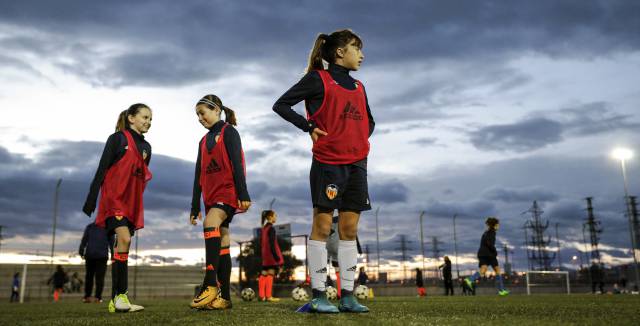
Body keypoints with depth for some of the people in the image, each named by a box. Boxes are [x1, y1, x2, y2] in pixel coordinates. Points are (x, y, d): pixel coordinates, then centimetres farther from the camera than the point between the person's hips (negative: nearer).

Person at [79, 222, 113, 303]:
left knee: (89, 276, 8)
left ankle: (87, 296, 3)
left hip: (90, 255, 2)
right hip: (102, 256, -1)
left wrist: (81, 252, 4)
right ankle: (98, 297, -10)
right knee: (100, 277, -2)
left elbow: (84, 240, 5)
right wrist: (113, 255, 6)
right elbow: (111, 242, 5)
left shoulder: (89, 227, 13)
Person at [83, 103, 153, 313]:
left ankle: (115, 301, 6)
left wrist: (138, 205, 17)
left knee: (123, 244, 4)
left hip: (132, 201, 6)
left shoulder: (146, 147, 16)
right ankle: (120, 295, -20)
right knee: (124, 239, -21)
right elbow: (101, 170, -5)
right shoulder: (117, 138, -1)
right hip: (113, 197, -6)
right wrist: (91, 200, -11)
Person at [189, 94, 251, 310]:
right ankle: (224, 297, 2)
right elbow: (199, 176, 19)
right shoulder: (204, 141, 21)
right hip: (211, 196, 7)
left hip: (228, 191, -7)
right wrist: (195, 207, 16)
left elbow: (237, 164, -10)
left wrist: (243, 194, -19)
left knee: (211, 224, -30)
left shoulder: (228, 131, 1)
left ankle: (210, 285, -35)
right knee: (221, 243, 3)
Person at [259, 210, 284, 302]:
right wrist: (277, 258, -21)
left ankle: (261, 295, 7)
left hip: (265, 255, 9)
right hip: (271, 255, -9)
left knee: (263, 275, 7)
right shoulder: (271, 228, -12)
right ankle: (269, 296, -11)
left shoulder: (264, 228, 15)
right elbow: (272, 244, -19)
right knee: (270, 274, -9)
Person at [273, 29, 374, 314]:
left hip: (356, 164, 6)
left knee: (349, 228, 4)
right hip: (328, 162, -6)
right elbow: (281, 104, -2)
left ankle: (347, 295, 9)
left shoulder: (358, 87, 17)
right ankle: (318, 295, 1)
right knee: (322, 226, -4)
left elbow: (369, 121, 31)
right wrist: (309, 127, -9)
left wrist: (362, 139, 13)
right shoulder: (318, 79, -1)